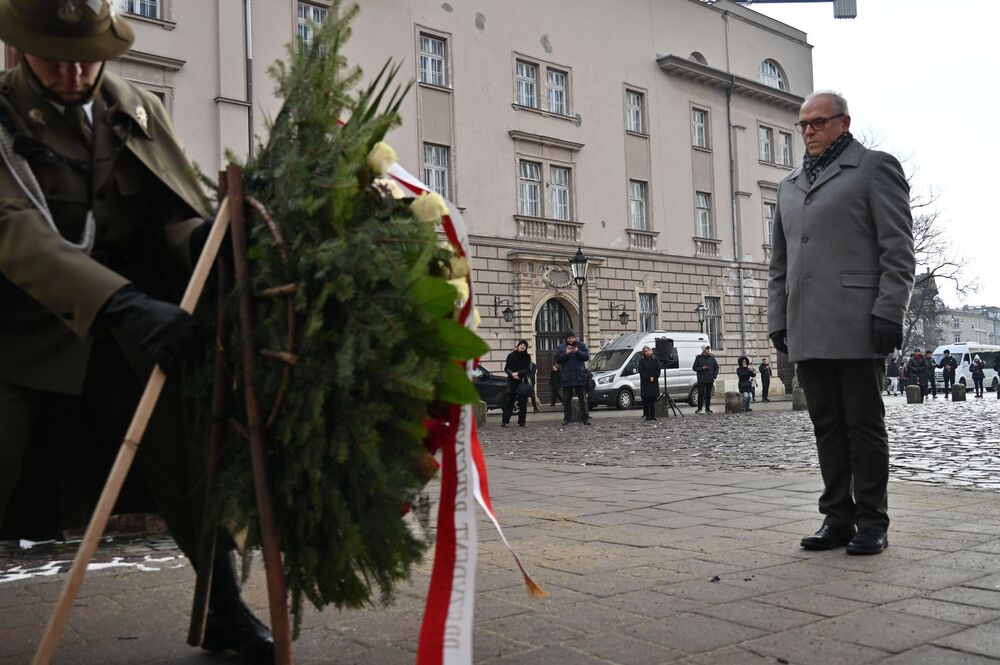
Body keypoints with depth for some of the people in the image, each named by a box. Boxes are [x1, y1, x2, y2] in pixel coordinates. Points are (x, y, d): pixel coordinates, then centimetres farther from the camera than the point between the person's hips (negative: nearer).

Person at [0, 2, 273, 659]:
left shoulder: (140, 111, 3)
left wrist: (207, 236, -28)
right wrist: (122, 306, -40)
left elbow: (177, 213, -1)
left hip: (136, 329, 3)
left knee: (193, 467, 1)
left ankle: (225, 609, 18)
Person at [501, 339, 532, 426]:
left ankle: (522, 421, 9)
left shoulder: (527, 357, 4)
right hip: (512, 382, 0)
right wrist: (512, 374, -13)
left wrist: (518, 373, -13)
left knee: (523, 402, 1)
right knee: (508, 401, -4)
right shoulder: (511, 355, 7)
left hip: (523, 382, 0)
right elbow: (506, 368, 6)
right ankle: (504, 421, -3)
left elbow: (528, 370, -1)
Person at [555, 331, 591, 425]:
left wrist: (578, 352, -17)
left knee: (583, 398, -1)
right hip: (566, 377, 1)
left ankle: (586, 418, 1)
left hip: (580, 376, -1)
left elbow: (587, 356, -4)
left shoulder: (581, 345, 5)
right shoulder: (561, 347, 7)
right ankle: (567, 418, 10)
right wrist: (566, 353, -14)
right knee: (567, 399, 5)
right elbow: (557, 359, -1)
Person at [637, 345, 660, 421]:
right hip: (645, 383, -2)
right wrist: (648, 378, -13)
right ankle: (647, 415, 1)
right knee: (646, 400, -3)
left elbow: (658, 371, 6)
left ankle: (653, 415, 7)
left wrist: (654, 378, -10)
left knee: (653, 400, 3)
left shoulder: (655, 360, 10)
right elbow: (641, 371, -5)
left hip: (654, 383, 2)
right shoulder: (642, 361, 3)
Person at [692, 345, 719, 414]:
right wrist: (702, 368, -12)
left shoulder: (711, 358, 10)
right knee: (700, 394, -6)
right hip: (701, 380, -3)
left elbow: (716, 367, 17)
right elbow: (694, 368, 2)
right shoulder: (698, 358, 2)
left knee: (708, 394, 5)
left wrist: (714, 376, 6)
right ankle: (699, 409, 0)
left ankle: (708, 408, 12)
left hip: (710, 380, 3)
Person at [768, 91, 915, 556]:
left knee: (864, 425, 0)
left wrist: (888, 313, -13)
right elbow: (779, 263, 22)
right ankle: (838, 518, 14)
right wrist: (777, 320, 13)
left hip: (857, 326, -6)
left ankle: (871, 523, 8)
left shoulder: (875, 167, 4)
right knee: (827, 426, 8)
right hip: (808, 333, 6)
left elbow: (898, 249, -4)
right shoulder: (789, 185, 22)